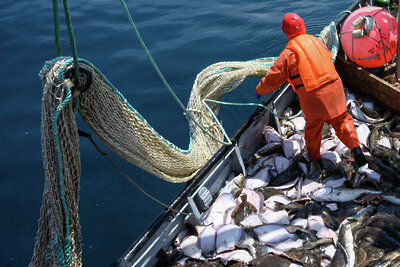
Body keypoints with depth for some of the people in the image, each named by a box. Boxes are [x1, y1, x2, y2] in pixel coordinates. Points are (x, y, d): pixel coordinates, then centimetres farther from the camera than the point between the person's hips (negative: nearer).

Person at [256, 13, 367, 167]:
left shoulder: (288, 53, -6)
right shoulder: (317, 41, 9)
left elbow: (273, 79, -1)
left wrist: (259, 90, 17)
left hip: (312, 98, -2)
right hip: (333, 87, 3)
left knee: (312, 128, 17)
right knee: (342, 120, 14)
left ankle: (313, 160, 33)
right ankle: (355, 148, -6)